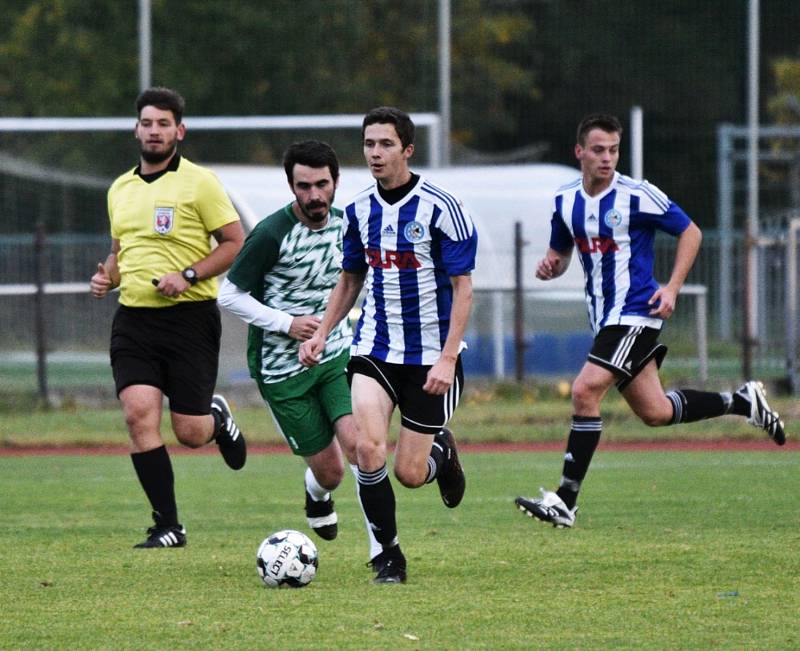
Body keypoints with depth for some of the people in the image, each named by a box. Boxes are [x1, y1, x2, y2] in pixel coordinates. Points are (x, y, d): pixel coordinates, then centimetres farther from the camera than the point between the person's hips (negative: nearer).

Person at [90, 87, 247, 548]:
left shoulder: (199, 182, -5)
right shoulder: (120, 189, 13)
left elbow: (235, 243, -5)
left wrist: (188, 275, -17)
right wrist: (107, 276, 5)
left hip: (189, 317, -4)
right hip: (134, 319, 4)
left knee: (190, 433, -4)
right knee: (139, 413, -13)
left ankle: (218, 418, 35)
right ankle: (168, 526, -6)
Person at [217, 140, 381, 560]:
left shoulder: (343, 224, 1)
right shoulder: (272, 233, -18)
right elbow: (229, 295, -12)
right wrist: (286, 323, -19)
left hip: (336, 354, 4)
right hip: (283, 368, -4)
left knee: (357, 442, -20)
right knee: (329, 470, 1)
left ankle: (381, 543, -9)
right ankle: (317, 495, 39)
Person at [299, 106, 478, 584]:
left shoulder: (441, 208, -12)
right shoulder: (360, 210, 4)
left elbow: (463, 289, -11)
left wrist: (447, 358, -19)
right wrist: (322, 334, 7)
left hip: (430, 356, -3)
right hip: (374, 349, 4)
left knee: (409, 473, -2)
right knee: (369, 449, -18)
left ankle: (442, 452, 35)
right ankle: (388, 555, -2)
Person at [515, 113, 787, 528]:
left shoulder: (637, 196, -11)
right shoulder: (566, 202, 6)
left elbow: (690, 232, -2)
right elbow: (560, 253, 20)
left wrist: (672, 288, -11)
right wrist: (550, 266, -5)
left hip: (635, 314, -7)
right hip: (605, 318, 7)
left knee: (585, 391, -19)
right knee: (655, 413, 11)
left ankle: (565, 500, -16)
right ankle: (742, 402, 33)